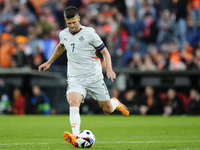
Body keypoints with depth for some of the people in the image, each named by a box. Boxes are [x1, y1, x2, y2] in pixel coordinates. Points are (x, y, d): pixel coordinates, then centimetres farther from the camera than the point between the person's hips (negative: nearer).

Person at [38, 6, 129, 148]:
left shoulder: (89, 33, -9)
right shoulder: (64, 34, 5)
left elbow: (105, 52, -4)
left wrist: (109, 70, -18)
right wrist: (49, 63, 32)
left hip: (94, 77, -2)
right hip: (75, 78, 2)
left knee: (108, 109, 7)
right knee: (73, 103, -28)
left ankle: (116, 103, 45)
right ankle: (75, 137, -37)